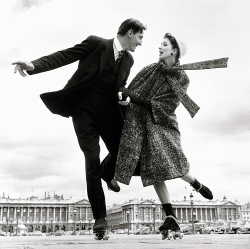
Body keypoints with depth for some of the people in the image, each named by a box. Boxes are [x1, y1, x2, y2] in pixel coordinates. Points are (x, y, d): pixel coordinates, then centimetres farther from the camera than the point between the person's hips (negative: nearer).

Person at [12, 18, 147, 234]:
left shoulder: (128, 59, 11)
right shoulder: (95, 43, -7)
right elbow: (64, 56, -14)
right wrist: (34, 65, -29)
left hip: (109, 112, 5)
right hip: (84, 111, -5)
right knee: (92, 161, -9)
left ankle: (107, 174, 41)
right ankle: (100, 216, 2)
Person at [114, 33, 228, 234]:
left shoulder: (181, 78, -4)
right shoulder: (151, 70, 6)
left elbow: (162, 106, -12)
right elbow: (131, 91, 12)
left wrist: (133, 98, -18)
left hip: (162, 122, -2)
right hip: (140, 123, 3)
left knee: (170, 162, -19)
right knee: (153, 170, -7)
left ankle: (197, 185, 15)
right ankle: (171, 218, -4)